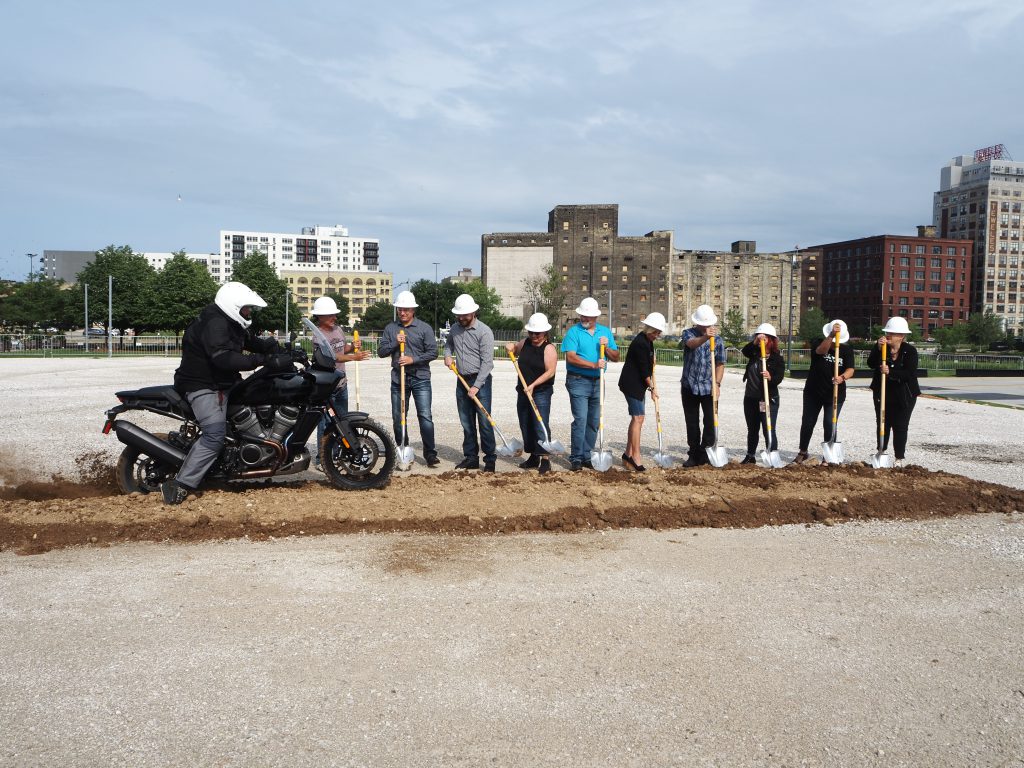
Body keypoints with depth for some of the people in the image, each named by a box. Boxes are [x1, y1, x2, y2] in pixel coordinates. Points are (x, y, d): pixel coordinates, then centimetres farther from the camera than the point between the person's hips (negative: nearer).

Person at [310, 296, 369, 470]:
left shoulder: (338, 329, 8)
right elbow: (331, 356, -27)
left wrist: (353, 347, -1)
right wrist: (353, 357, -38)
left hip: (341, 383, 8)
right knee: (325, 423, -4)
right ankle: (321, 460, 3)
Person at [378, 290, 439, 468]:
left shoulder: (424, 328, -1)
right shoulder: (390, 328, 8)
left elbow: (433, 352, -5)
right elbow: (381, 351, 6)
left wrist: (413, 359, -15)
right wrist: (395, 343, -11)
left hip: (420, 378, -3)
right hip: (398, 379, 3)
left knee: (425, 416, -9)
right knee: (398, 417, 9)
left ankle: (430, 454, -5)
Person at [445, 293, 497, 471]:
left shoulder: (484, 331, -13)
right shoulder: (455, 329, 7)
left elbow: (487, 362, -16)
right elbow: (448, 343, 30)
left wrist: (476, 386, -20)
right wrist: (448, 355, 7)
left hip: (480, 380, -6)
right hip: (462, 380, 6)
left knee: (484, 421, -6)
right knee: (466, 422, 10)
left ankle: (490, 459, 1)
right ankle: (471, 457, 18)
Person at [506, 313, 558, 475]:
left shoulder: (549, 348, -10)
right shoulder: (525, 343, 9)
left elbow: (550, 371, -18)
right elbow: (515, 350, 32)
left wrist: (533, 385, -23)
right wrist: (511, 347, 7)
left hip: (541, 393, -7)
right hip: (523, 391, 7)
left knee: (541, 425, -10)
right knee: (525, 425, 11)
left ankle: (545, 460, -6)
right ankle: (533, 457, 22)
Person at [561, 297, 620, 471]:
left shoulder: (605, 331, 9)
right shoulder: (574, 332, -5)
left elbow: (616, 358, 9)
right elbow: (571, 357, -17)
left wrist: (606, 347, -11)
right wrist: (594, 365, -25)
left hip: (597, 382, 5)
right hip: (578, 381, -5)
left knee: (594, 421, 9)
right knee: (580, 420, -10)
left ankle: (587, 457, 19)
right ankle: (576, 458, -3)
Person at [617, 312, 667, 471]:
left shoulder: (647, 340, 12)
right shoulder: (640, 343, -21)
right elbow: (644, 370, -18)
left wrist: (651, 385, 12)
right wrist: (652, 388, -8)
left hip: (638, 385, 10)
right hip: (632, 384, -10)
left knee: (636, 419, 12)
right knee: (638, 418, -9)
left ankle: (628, 454, 19)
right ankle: (635, 456, -5)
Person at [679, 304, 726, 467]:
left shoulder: (717, 339, 3)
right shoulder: (688, 333, -2)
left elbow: (720, 364, 4)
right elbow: (691, 344, -27)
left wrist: (717, 383, -11)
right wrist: (705, 337, -48)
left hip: (708, 387, 1)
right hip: (689, 386, 0)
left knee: (711, 421, -2)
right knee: (691, 422, 6)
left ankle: (707, 453, 9)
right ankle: (694, 455, 15)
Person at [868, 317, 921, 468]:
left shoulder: (910, 351, -10)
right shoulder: (882, 347, 0)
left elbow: (910, 374, -19)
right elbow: (871, 364, -14)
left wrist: (890, 372, -32)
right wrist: (878, 348, -25)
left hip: (904, 397, -3)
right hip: (882, 394, 3)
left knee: (900, 427, 0)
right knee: (883, 424, 11)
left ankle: (899, 458, 7)